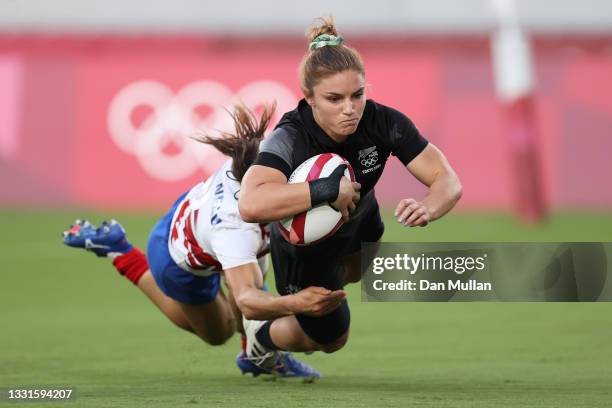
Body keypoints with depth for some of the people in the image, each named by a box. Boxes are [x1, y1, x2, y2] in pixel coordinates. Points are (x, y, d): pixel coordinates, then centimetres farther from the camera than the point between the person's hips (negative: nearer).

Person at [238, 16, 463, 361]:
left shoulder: (384, 122, -32)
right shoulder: (290, 139, -42)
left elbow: (448, 181, -30)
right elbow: (251, 205, -59)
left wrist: (427, 209, -53)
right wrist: (329, 190, -58)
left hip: (360, 222, 5)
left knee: (354, 275, 36)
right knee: (330, 337, 15)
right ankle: (261, 335, 43)